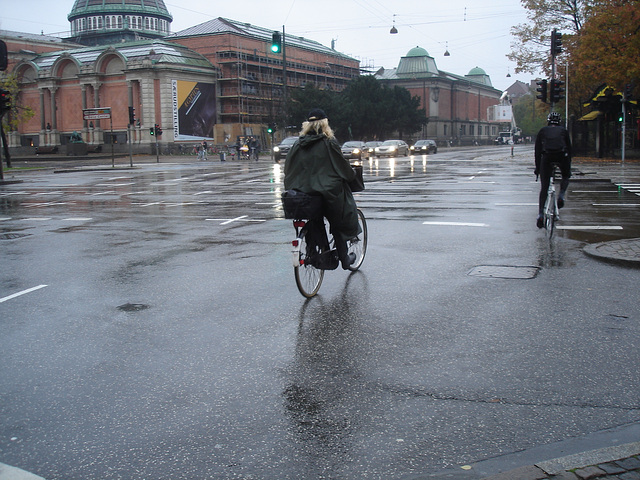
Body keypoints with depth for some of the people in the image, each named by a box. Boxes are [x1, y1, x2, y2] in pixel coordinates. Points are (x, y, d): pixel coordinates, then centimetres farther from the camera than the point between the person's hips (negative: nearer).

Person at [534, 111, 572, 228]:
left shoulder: (543, 131, 23)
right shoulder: (563, 131, 23)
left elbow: (538, 150, 19)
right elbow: (569, 149, 24)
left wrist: (537, 168, 24)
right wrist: (569, 169, 30)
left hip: (547, 157, 0)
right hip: (562, 156, 0)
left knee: (544, 188, 5)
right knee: (566, 177, 30)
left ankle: (540, 214, -6)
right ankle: (561, 196, 4)